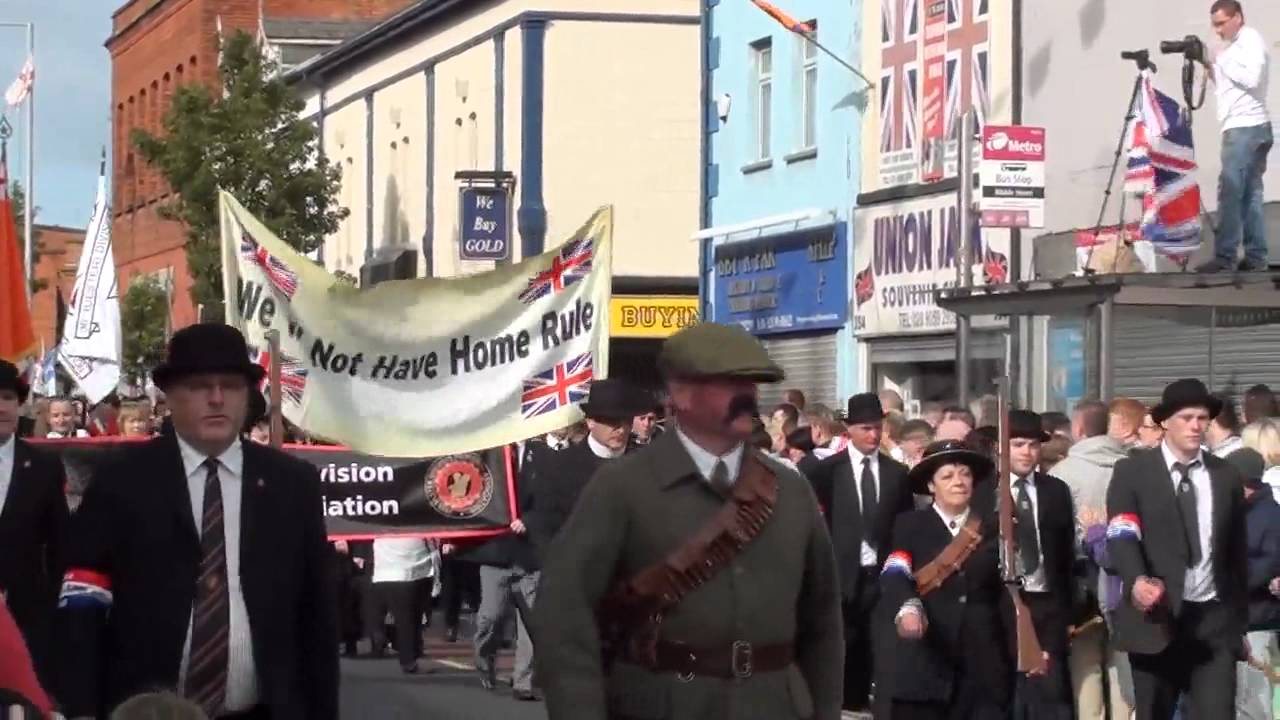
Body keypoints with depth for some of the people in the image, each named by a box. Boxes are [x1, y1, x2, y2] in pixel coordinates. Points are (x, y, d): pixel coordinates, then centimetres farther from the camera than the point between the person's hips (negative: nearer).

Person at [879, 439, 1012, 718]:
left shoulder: (993, 525, 11)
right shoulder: (910, 525, 4)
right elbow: (894, 576, -13)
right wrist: (907, 608, -31)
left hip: (983, 665, 2)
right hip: (925, 664, -2)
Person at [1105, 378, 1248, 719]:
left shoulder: (1226, 476, 9)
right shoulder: (1133, 471, -2)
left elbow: (1237, 549, 14)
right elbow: (1121, 535, -14)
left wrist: (1241, 617, 14)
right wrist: (1137, 581, -34)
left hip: (1214, 619, 2)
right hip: (1155, 618, -2)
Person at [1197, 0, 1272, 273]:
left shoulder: (1251, 39, -6)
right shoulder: (1234, 46, 21)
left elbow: (1252, 79, -20)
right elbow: (1226, 84, 19)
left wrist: (1221, 60, -12)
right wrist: (1210, 65, 5)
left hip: (1247, 128, -9)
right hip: (1242, 128, 9)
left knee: (1230, 192, -11)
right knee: (1249, 194, 6)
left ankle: (1225, 257, -13)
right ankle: (1255, 256, 5)